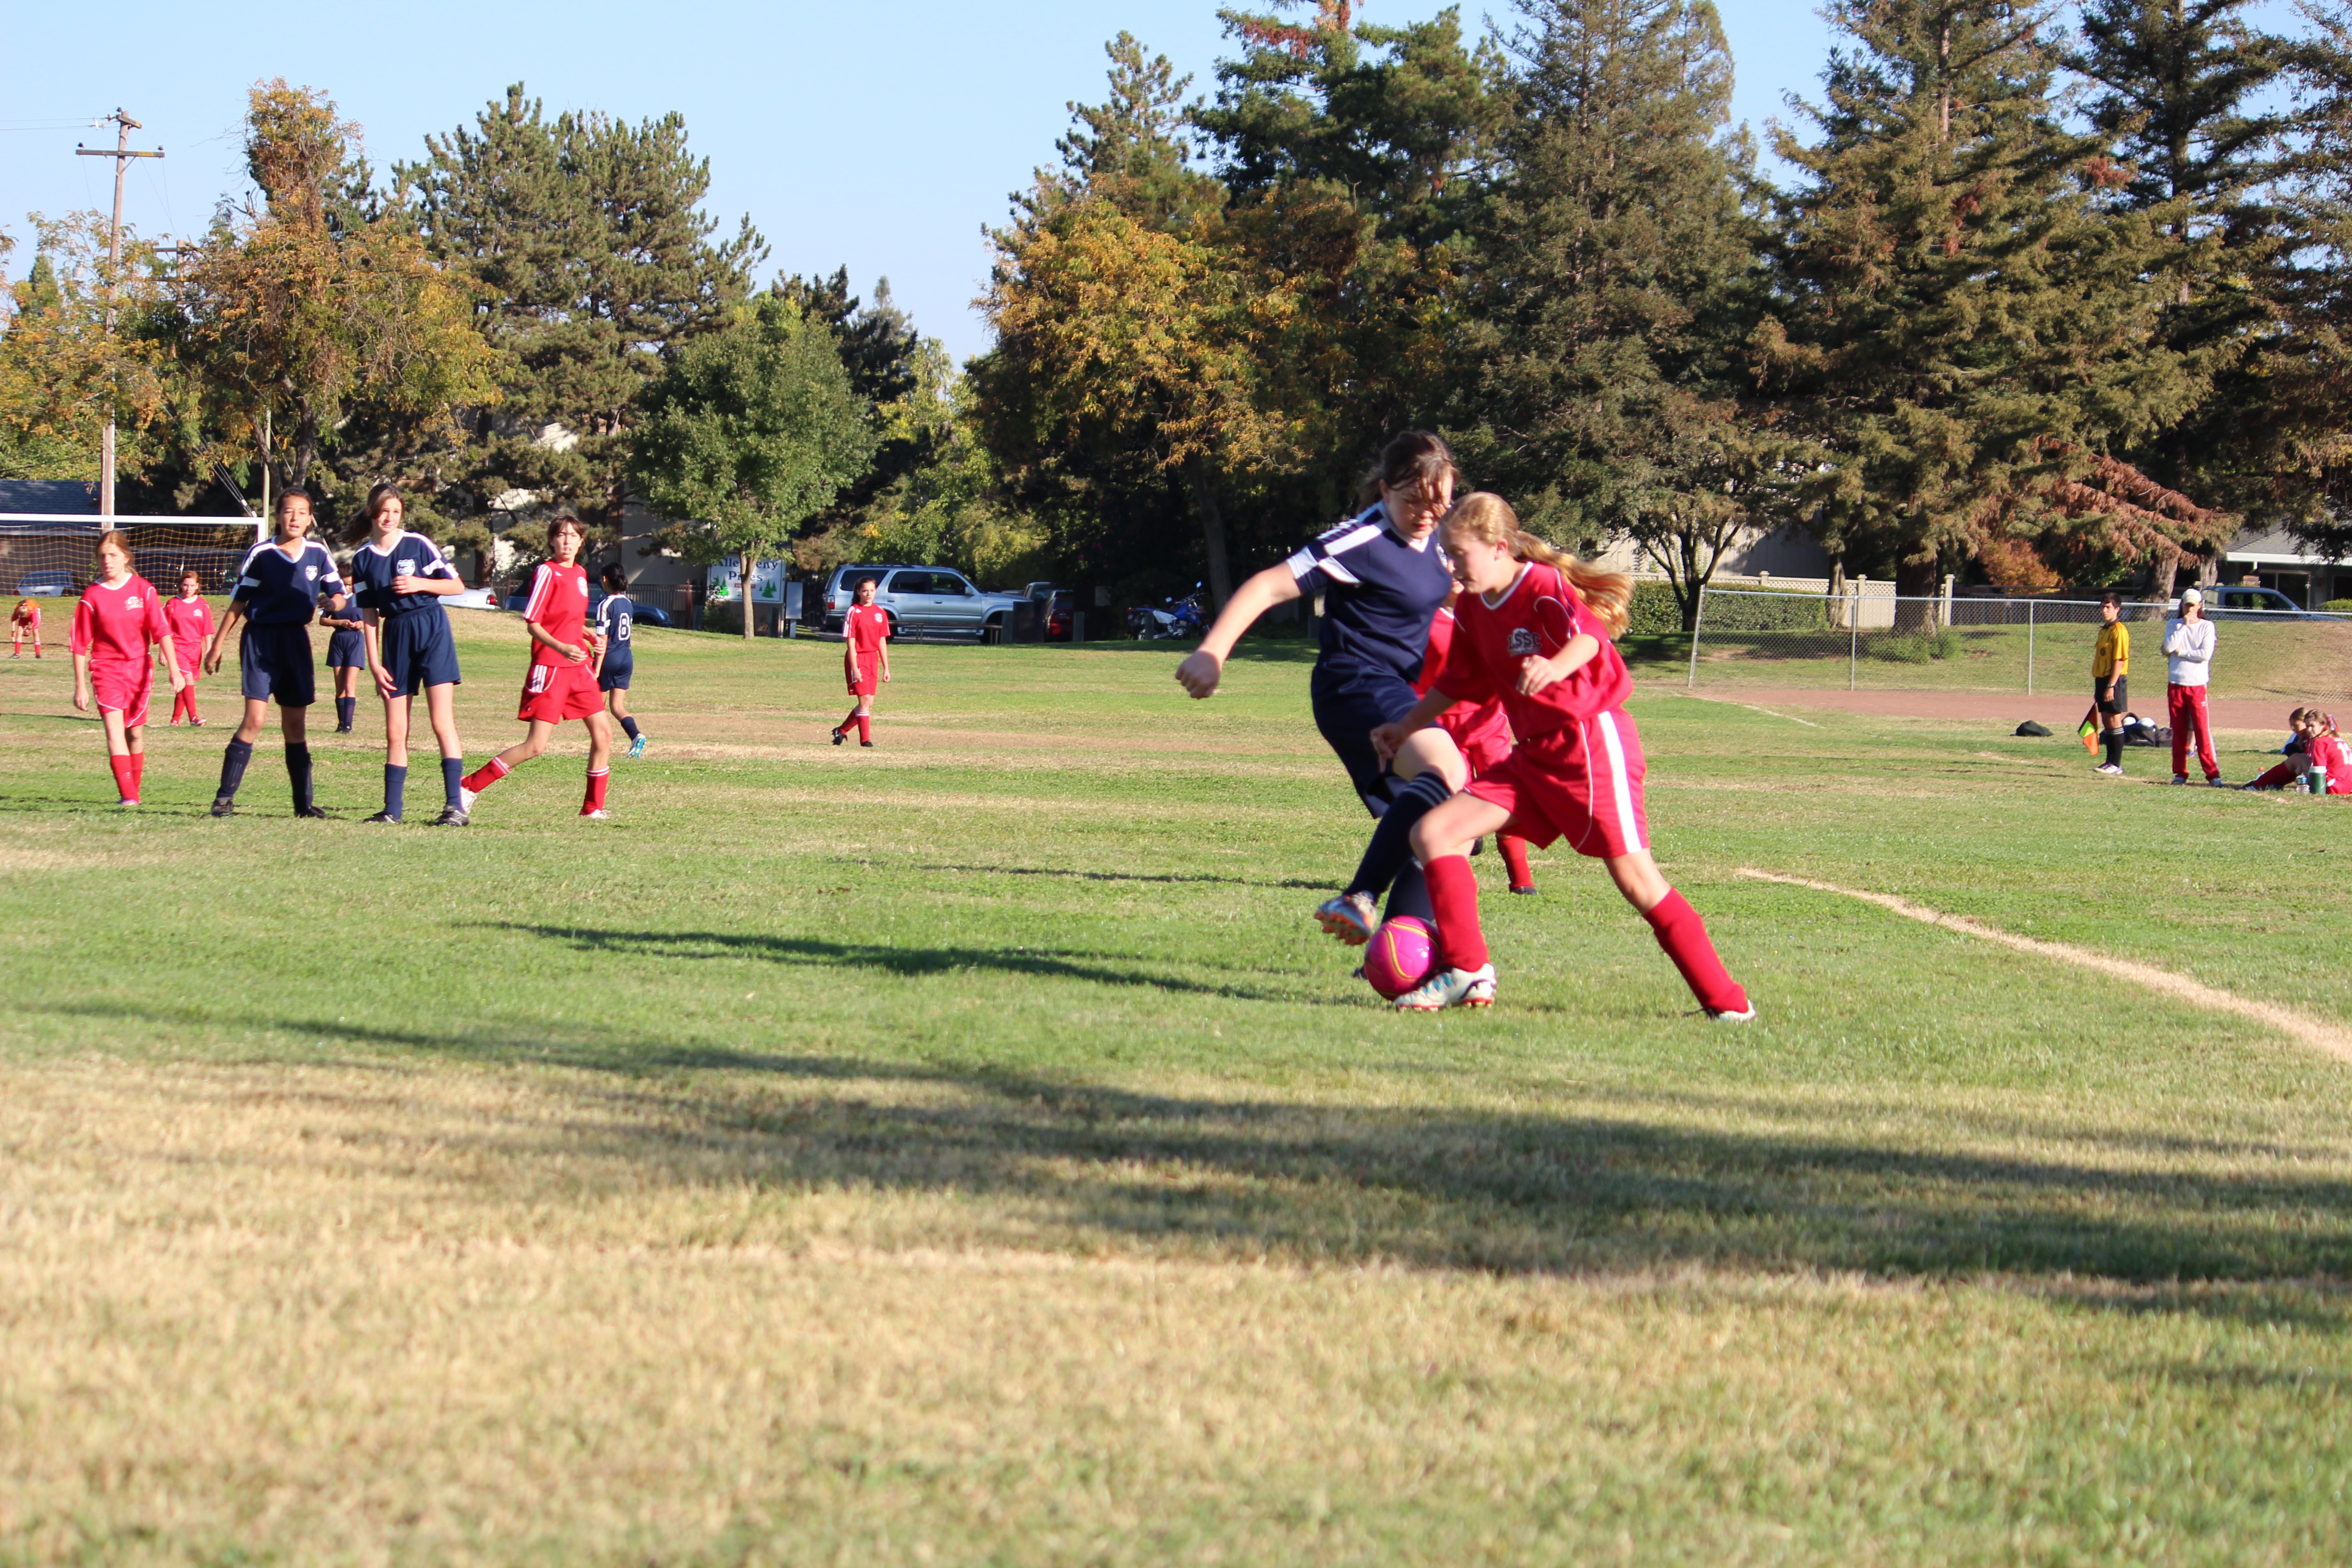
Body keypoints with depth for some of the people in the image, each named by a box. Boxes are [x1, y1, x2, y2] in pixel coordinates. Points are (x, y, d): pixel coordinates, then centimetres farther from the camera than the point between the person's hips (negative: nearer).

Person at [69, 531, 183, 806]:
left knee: (136, 733, 9)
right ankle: (128, 794, -26)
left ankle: (133, 790, 24)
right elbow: (80, 645, 1)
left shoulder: (143, 589, -1)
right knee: (114, 729, -17)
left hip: (138, 668, 2)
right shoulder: (93, 595, -3)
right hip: (106, 668, -2)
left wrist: (173, 668, -12)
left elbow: (161, 630, -3)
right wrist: (80, 686, 0)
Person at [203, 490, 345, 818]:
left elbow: (338, 594, 9)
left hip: (296, 640, 3)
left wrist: (335, 603, -16)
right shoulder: (261, 554, -5)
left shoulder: (318, 554, 3)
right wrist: (218, 644, 2)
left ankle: (304, 802, 11)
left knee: (296, 725, 7)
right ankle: (224, 797, -10)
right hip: (260, 638, -3)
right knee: (255, 719, -14)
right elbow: (238, 602, 1)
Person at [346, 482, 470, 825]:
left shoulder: (418, 545, -3)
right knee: (395, 733, 5)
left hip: (432, 629, -4)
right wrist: (374, 664, 3)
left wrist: (419, 584, -15)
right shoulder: (363, 559, 7)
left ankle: (455, 805, -13)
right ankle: (392, 808, 12)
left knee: (442, 722, -11)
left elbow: (458, 586, 0)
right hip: (395, 636, 4)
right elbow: (368, 614, 9)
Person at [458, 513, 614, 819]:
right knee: (536, 745, -10)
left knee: (603, 733, 1)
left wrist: (589, 636, 9)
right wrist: (562, 648, -26)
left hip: (579, 667, 7)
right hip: (549, 667, -7)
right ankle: (469, 787, -2)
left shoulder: (580, 574, 13)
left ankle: (593, 807, 12)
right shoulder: (546, 572, -9)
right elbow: (532, 624, -12)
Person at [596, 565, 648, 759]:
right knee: (617, 706, 5)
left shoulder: (606, 606, -13)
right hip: (627, 658, 6)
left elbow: (603, 640, -16)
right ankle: (636, 735, -19)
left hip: (610, 657, -6)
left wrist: (597, 669, -16)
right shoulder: (628, 604, 9)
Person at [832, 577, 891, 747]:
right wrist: (855, 668, -17)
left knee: (869, 703, 7)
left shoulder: (880, 613, 8)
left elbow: (882, 642, 12)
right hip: (858, 659, -6)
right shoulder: (854, 612, -8)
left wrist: (886, 668, 9)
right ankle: (865, 739, -4)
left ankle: (842, 730, 22)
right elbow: (850, 643, -11)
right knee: (865, 700, -10)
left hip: (873, 659, 6)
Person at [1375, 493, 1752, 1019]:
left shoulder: (1543, 587, -14)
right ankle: (1468, 974, -3)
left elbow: (1587, 636, -36)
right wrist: (1406, 728, 28)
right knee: (1433, 833, -4)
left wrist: (1555, 667, -57)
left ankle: (1725, 1000, -1)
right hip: (1535, 754, 8)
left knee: (1635, 879, -10)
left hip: (1592, 740, -8)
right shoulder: (1473, 608, 9)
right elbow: (1458, 683, 25)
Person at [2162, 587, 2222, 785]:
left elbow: (2205, 654, -10)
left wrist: (2180, 651, -6)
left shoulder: (2206, 627, 2)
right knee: (2179, 732, 5)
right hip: (2176, 685, 3)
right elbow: (2169, 647, -7)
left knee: (2203, 731, -9)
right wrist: (2184, 626, -9)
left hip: (2197, 685, -3)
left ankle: (2213, 774, -10)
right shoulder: (2174, 625, 10)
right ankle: (2180, 773, 12)